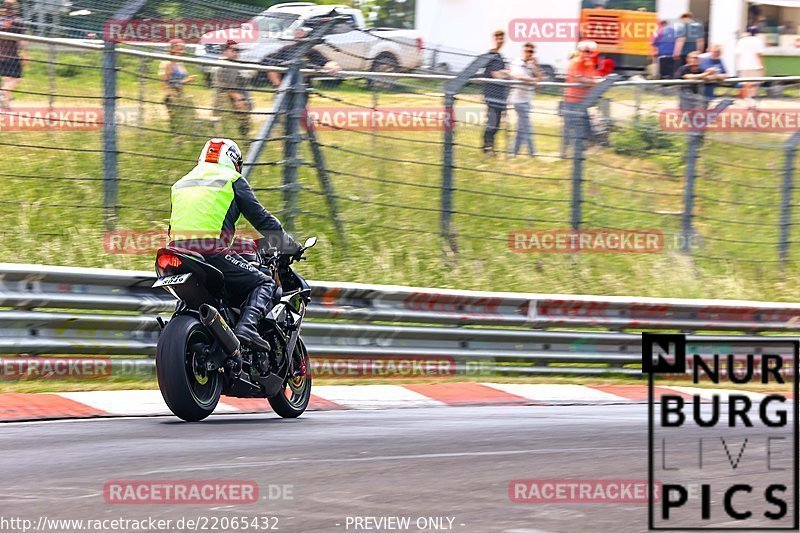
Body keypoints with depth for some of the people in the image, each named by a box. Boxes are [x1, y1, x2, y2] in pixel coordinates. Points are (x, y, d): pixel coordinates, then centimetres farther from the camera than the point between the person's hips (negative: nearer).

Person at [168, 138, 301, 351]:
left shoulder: (181, 183, 28)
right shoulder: (232, 180, 11)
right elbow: (260, 218, 10)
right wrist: (291, 247, 19)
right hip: (213, 252, -6)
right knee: (264, 284, 2)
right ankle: (247, 327, -23)